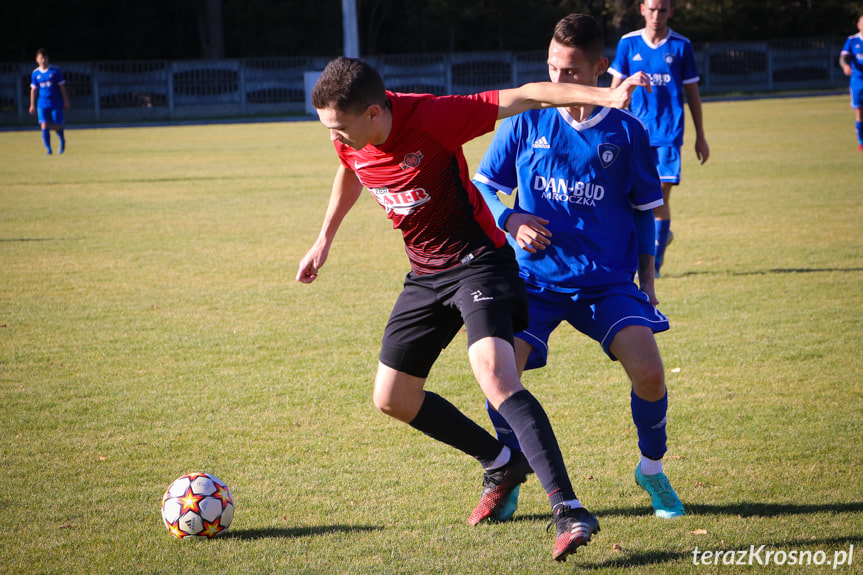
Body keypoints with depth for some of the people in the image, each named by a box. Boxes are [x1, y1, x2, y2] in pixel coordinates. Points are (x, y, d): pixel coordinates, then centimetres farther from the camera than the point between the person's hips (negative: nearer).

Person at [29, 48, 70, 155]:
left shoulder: (55, 71, -2)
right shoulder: (35, 73, 4)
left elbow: (62, 87, 2)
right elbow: (33, 90, 10)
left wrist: (66, 101, 0)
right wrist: (32, 105, 7)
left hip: (56, 103, -1)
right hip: (42, 104, 1)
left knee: (57, 127, 1)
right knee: (44, 126, -12)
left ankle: (62, 141, 32)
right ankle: (48, 149, -5)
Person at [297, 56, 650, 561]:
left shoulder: (431, 118, -26)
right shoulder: (350, 138, -6)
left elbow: (525, 96, -25)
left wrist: (605, 97, -34)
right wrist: (325, 240, 25)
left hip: (477, 259, -8)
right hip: (425, 274, 8)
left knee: (494, 373, -30)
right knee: (392, 399, 9)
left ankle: (569, 511, -31)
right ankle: (502, 465, 28)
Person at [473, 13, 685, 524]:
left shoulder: (627, 132, 1)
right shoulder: (525, 121, 1)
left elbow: (644, 210, 12)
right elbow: (484, 186, 9)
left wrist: (647, 278, 9)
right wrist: (510, 220, -10)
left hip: (609, 279, 0)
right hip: (535, 276, 0)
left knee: (649, 371, -19)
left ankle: (652, 469, 9)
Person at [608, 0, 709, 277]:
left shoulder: (681, 46, 4)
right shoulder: (628, 43, 5)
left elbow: (692, 92, 10)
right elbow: (616, 89, 9)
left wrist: (700, 137, 10)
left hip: (668, 132, -1)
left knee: (661, 194, -9)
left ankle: (654, 263, -4)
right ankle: (662, 235, 31)